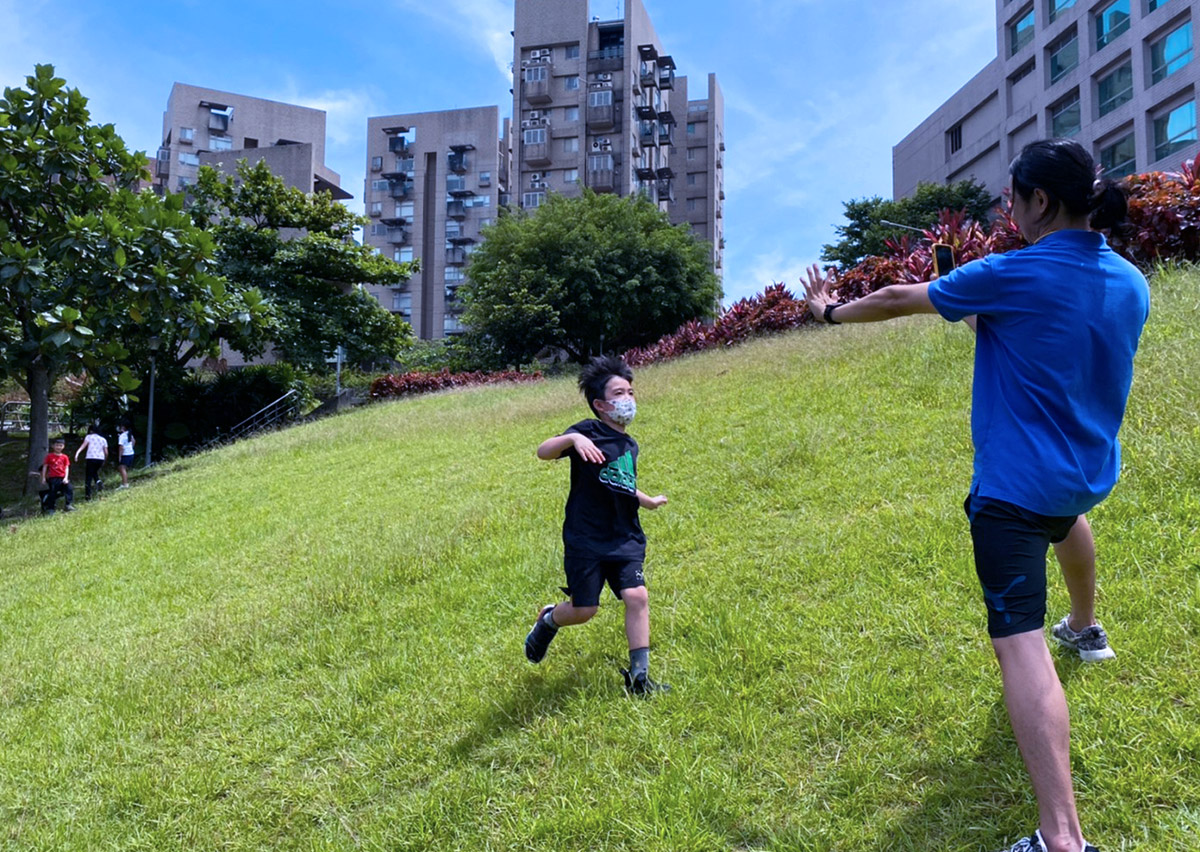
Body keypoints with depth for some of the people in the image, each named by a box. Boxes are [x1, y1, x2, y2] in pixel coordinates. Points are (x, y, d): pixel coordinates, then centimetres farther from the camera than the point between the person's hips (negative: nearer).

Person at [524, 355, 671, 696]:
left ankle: (639, 675, 0)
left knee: (637, 597, -10)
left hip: (625, 539, 6)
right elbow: (543, 452, -22)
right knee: (583, 610, 0)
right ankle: (548, 621, 35)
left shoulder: (630, 446, 14)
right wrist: (572, 438, -40)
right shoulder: (589, 432, -8)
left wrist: (648, 501, 47)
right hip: (585, 540, -5)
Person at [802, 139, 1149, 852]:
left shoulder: (1012, 277, -17)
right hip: (1091, 469, 8)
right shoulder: (1130, 283, 2)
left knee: (1020, 641, -14)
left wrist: (832, 311, 11)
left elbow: (897, 301, -6)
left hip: (1014, 484, -8)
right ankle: (1086, 627, 66)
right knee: (1065, 512, 43)